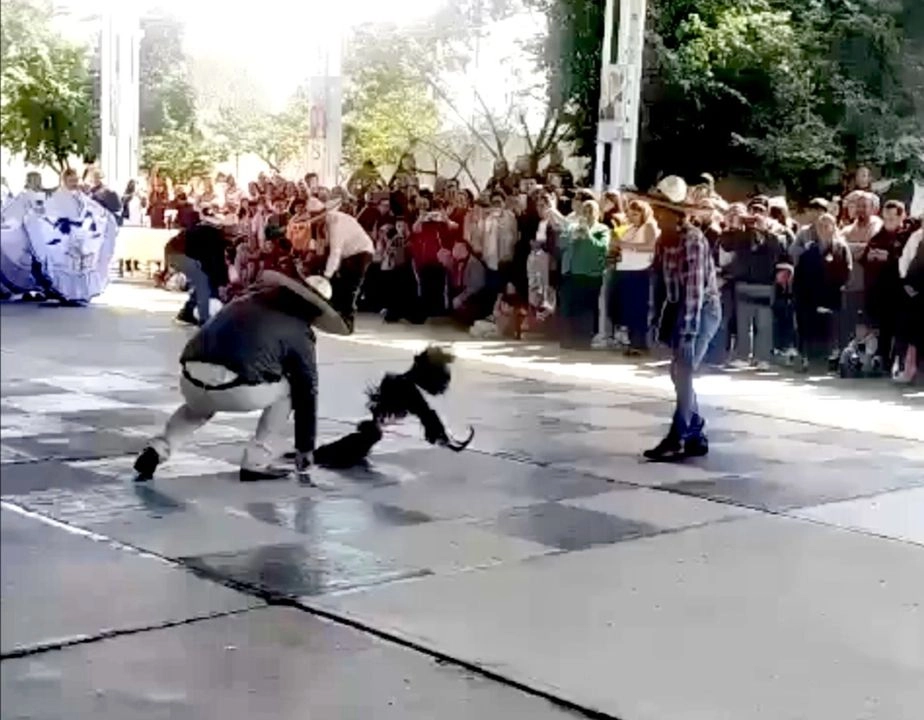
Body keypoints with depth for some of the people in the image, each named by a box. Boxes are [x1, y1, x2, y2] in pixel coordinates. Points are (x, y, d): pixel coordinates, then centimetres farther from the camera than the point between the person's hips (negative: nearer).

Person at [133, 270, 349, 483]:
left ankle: (158, 449, 18)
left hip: (191, 381, 5)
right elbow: (307, 395, 18)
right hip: (236, 390, -5)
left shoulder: (246, 300, 26)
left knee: (199, 407, 40)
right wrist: (305, 449, 27)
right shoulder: (299, 334, 14)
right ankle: (257, 463, 18)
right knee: (287, 389, 24)